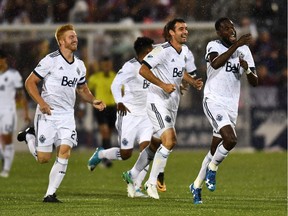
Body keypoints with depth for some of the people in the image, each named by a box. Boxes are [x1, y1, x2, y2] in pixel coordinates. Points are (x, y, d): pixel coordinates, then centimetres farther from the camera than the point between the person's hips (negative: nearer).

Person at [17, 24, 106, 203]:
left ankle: (50, 194, -6)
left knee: (65, 152, -13)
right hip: (47, 113, -5)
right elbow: (30, 82, -6)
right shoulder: (51, 60, -9)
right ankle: (29, 136, 29)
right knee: (44, 158, -3)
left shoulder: (79, 65, 11)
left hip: (67, 115, 5)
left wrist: (93, 101, 4)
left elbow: (82, 89, 24)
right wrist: (41, 102, -19)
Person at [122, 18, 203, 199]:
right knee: (170, 140, -20)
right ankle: (152, 183, -10)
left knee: (156, 144, 15)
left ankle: (132, 175, 33)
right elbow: (143, 70, -19)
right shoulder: (162, 50, -17)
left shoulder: (186, 53, 9)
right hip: (157, 101, -9)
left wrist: (194, 82, 5)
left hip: (173, 103, 9)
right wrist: (163, 85, -25)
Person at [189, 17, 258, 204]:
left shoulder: (244, 50, 10)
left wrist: (247, 69, -12)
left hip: (232, 105, 6)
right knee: (230, 139, -26)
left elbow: (255, 82, 9)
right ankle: (212, 169, -1)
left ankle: (197, 185, 26)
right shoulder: (214, 46, -5)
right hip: (214, 101, -6)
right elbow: (215, 64, -29)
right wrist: (236, 45, -30)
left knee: (215, 150, 11)